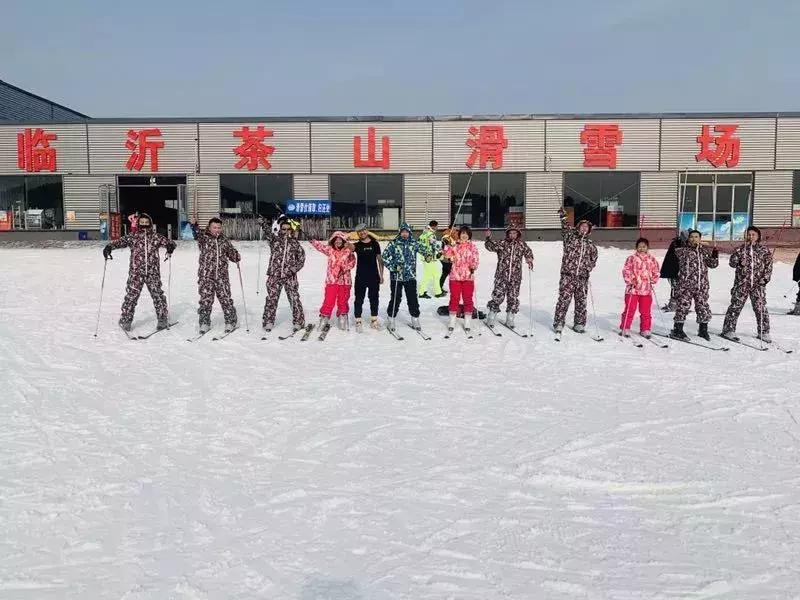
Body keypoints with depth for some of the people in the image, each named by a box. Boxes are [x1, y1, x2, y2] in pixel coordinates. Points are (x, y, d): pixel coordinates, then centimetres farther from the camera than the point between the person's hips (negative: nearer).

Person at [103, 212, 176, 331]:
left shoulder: (156, 237, 7)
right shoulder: (132, 237, 5)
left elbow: (169, 242, 5)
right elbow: (120, 241, -3)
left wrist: (170, 247, -18)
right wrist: (109, 247, -21)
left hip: (153, 272, 1)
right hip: (136, 273, -1)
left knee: (158, 295, 3)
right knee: (131, 295, -1)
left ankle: (163, 318, 17)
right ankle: (125, 319, 11)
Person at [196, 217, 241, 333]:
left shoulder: (225, 241, 11)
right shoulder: (204, 238, 3)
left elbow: (231, 253, 19)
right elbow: (196, 234, -16)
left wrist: (236, 257, -2)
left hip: (222, 276, 1)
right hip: (206, 276, -1)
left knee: (226, 299, 0)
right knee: (205, 300, -1)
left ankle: (230, 322, 14)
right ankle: (204, 323, 13)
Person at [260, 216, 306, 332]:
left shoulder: (295, 243, 8)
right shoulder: (274, 239, 8)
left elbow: (301, 259, 7)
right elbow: (266, 228, -5)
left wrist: (292, 269, -5)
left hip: (290, 276, 0)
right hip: (274, 275, 0)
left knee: (294, 299, -1)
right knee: (271, 299, 1)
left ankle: (298, 322, 10)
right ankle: (268, 322, 10)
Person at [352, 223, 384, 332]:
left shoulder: (375, 244, 4)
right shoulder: (357, 245, 3)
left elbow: (380, 260, 8)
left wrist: (381, 275, 6)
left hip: (374, 277, 1)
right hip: (361, 277, -1)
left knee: (374, 298, 10)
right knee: (359, 299, 1)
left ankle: (374, 320, 22)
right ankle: (358, 321, 7)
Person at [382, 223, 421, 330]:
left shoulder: (414, 243, 4)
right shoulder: (393, 244, -3)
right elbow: (384, 256, -4)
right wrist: (392, 267, -12)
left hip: (411, 276, 2)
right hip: (396, 276, -2)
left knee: (413, 299, 5)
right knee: (396, 299, 4)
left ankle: (415, 319, 18)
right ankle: (392, 319, 18)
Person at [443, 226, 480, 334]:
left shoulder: (472, 246, 4)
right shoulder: (454, 245, 7)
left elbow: (475, 259, -2)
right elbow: (447, 255, -3)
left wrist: (473, 268, -19)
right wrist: (450, 245, -16)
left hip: (468, 276, -1)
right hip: (455, 276, 1)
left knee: (468, 298, 3)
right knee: (454, 298, 4)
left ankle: (467, 323, 12)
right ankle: (452, 322, 14)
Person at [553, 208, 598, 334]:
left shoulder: (590, 244, 16)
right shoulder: (570, 237, 7)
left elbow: (594, 258, 24)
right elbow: (565, 228, -7)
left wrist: (589, 267, 7)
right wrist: (562, 217, -20)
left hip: (582, 277, 3)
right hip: (568, 274, -3)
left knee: (581, 301, 7)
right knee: (564, 299, -7)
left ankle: (579, 324, 18)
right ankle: (558, 323, -2)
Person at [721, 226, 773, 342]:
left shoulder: (764, 250, 7)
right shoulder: (741, 249, 7)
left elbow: (769, 266, 7)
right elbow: (732, 263, -1)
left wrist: (765, 279, -6)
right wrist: (741, 250, -14)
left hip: (758, 284, 1)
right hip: (742, 283, 0)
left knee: (761, 308, 1)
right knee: (735, 306, -2)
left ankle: (764, 332, 13)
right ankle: (728, 330, 5)